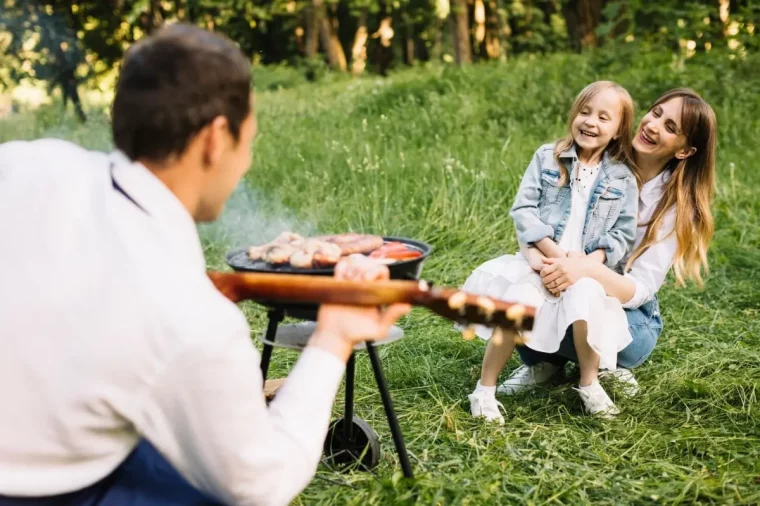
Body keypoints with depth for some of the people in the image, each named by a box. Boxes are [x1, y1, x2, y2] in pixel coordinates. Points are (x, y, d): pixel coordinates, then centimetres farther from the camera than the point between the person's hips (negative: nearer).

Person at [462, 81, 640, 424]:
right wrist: (557, 253, -13)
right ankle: (484, 390, -14)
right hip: (539, 259, 0)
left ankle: (589, 383, -4)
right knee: (520, 302, -30)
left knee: (587, 299, -32)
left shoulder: (622, 179, 8)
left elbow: (623, 234, 3)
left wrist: (588, 262, -14)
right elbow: (523, 209, -2)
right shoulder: (548, 158, 6)